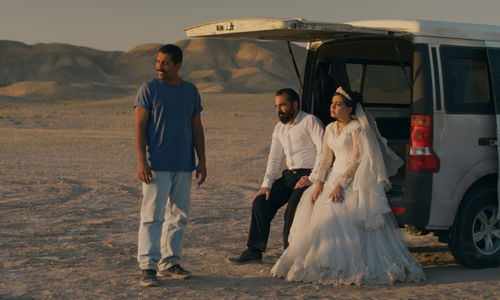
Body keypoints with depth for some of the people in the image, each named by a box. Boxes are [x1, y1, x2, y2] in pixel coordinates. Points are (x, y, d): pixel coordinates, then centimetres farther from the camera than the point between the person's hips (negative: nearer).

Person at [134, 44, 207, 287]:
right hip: (157, 166, -5)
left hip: (184, 166, 5)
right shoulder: (148, 89, -2)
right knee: (153, 215, -8)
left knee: (178, 217, 8)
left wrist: (202, 161, 9)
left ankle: (169, 263, 17)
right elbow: (140, 126, -5)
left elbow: (197, 128, 15)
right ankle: (148, 267, -6)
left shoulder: (191, 91, 11)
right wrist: (141, 160, -14)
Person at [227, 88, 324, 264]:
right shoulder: (279, 128, 15)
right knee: (261, 202, -4)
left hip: (309, 174, -7)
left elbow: (323, 151, -16)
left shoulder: (310, 121, -8)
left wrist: (312, 178, -19)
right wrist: (266, 185, 3)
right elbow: (274, 158, 15)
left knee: (293, 207, -28)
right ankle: (254, 251, 2)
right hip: (290, 175, 8)